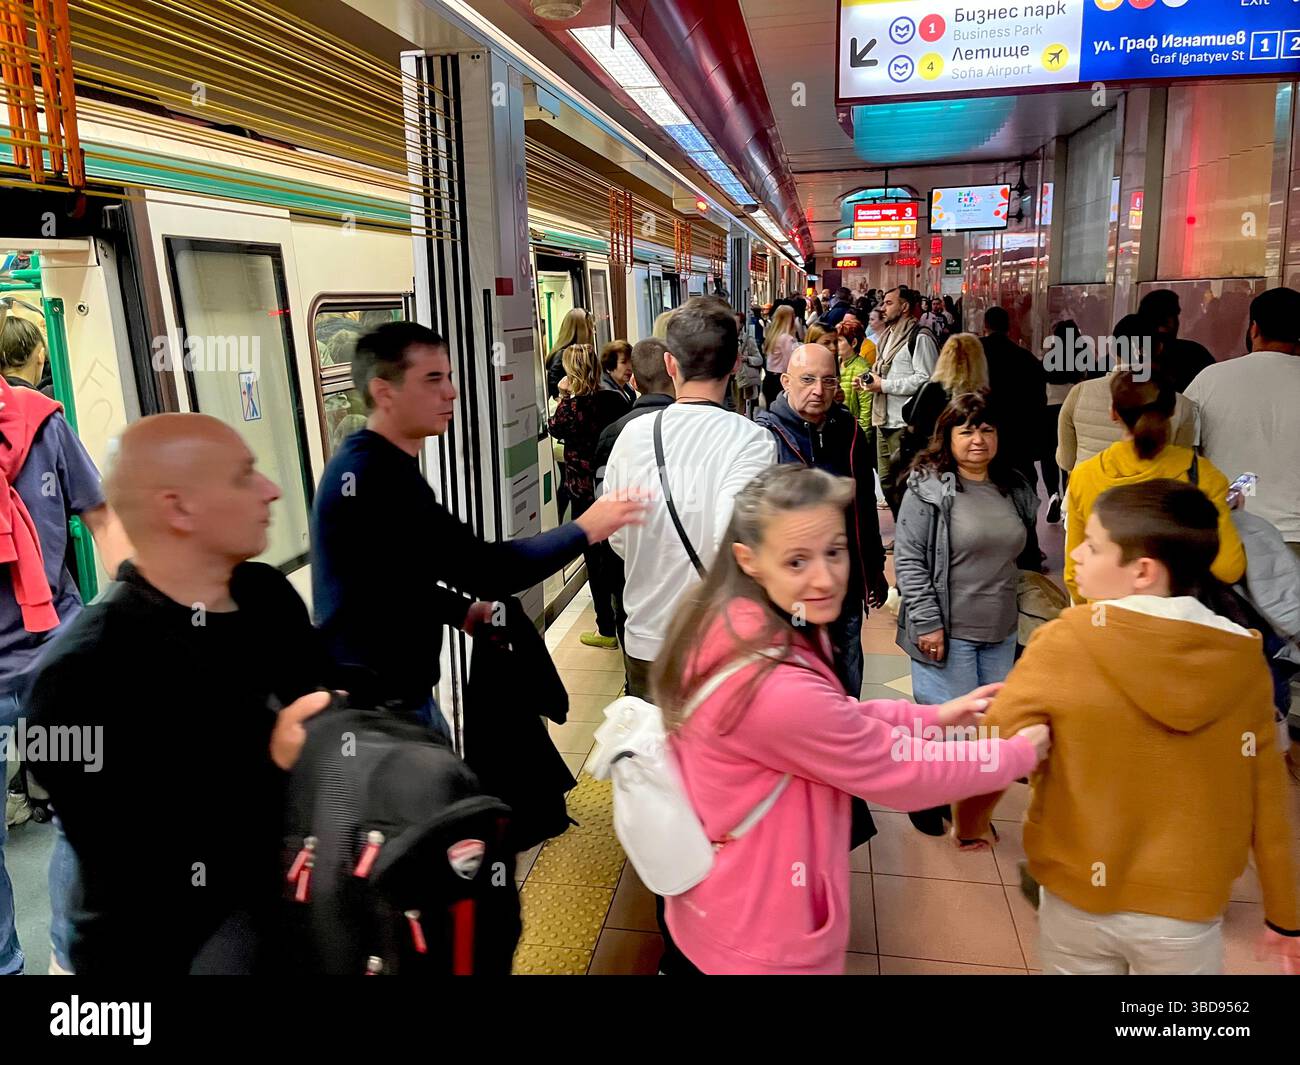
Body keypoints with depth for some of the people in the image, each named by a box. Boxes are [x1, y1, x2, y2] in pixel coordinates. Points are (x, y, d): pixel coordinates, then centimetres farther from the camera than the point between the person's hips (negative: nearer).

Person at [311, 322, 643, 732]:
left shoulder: (381, 466, 10)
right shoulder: (372, 477, -24)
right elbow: (480, 570, -27)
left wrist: (463, 611, 4)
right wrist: (583, 530, -17)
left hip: (402, 687, 10)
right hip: (377, 701, -10)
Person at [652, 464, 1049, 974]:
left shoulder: (724, 626, -8)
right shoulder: (778, 688, -35)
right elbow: (903, 774, -20)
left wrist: (935, 715, 5)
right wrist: (1022, 751, -5)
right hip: (762, 943, -7)